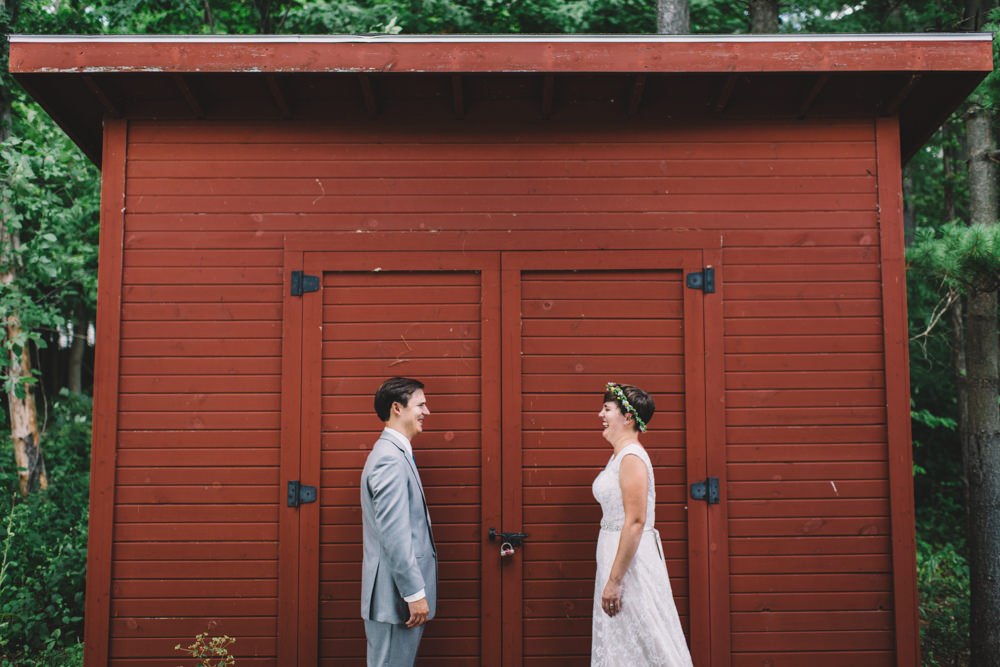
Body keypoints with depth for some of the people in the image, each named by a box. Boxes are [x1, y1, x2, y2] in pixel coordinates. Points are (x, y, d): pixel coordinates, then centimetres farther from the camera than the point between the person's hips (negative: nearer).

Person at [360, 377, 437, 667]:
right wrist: (415, 593, -21)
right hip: (395, 597, -10)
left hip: (398, 594, 10)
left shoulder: (395, 453, 15)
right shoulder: (390, 459, -18)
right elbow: (394, 535, -23)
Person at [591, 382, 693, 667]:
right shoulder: (620, 455, 13)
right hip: (615, 552, 10)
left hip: (631, 558, -10)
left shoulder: (632, 458, -18)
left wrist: (614, 580, -24)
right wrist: (610, 575, 20)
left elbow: (635, 522, -24)